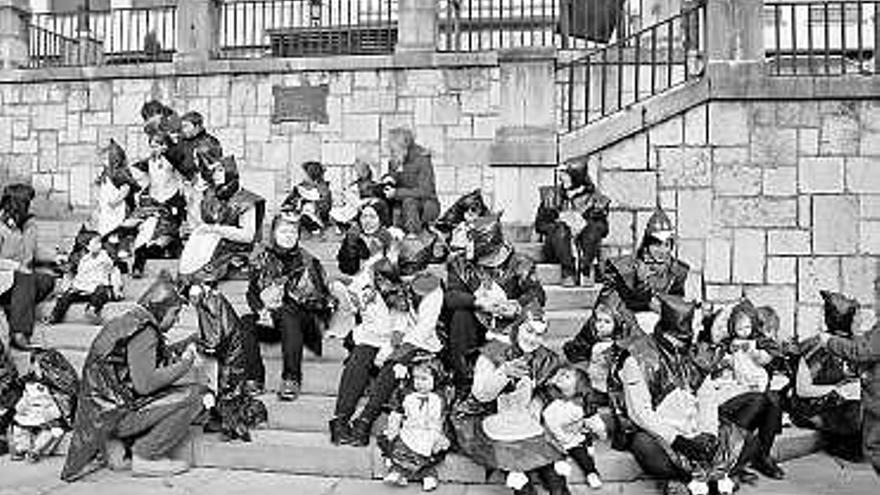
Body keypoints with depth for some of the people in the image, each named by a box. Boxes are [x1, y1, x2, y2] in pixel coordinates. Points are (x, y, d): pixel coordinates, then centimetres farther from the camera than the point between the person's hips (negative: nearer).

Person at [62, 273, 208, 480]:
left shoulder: (127, 320, 15)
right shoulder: (143, 330, -15)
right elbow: (145, 384, -23)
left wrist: (179, 358, 12)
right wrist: (184, 363, -11)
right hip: (112, 414, -10)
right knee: (193, 396, -15)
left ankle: (116, 442, 11)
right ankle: (146, 458, -7)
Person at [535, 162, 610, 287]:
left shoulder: (594, 198, 8)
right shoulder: (552, 195, 12)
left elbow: (603, 228, 1)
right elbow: (540, 224, 7)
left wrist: (584, 223, -18)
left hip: (585, 248, 0)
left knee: (595, 227, -27)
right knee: (559, 229, -30)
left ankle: (585, 271, -33)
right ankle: (568, 273, -34)